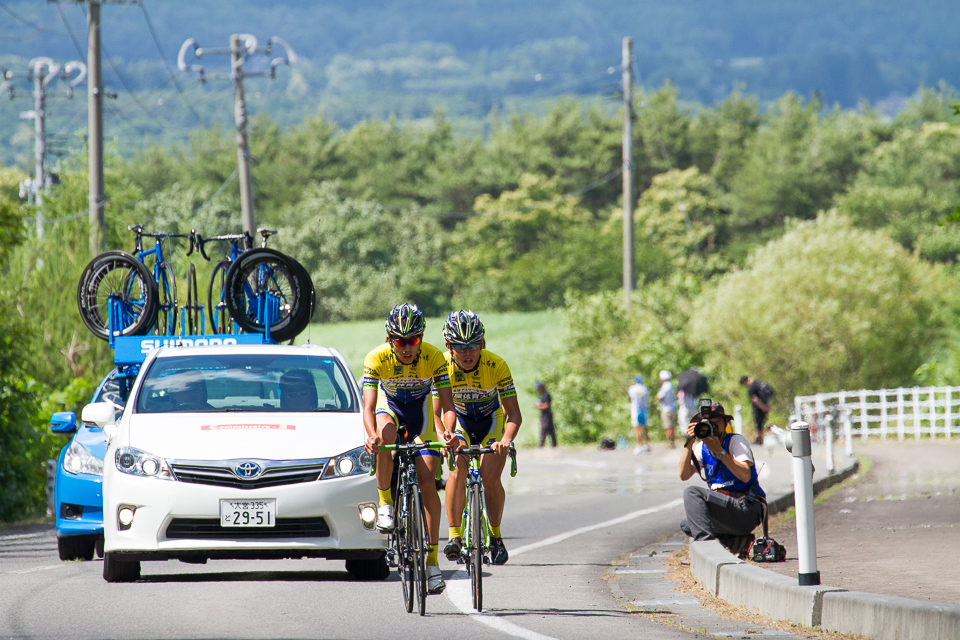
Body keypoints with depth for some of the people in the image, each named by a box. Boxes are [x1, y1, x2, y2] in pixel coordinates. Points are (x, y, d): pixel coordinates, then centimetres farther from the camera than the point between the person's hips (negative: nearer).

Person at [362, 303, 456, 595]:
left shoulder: (434, 358, -28)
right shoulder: (376, 359, -28)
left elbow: (447, 406, -30)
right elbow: (368, 407, -34)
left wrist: (448, 430, -51)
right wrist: (372, 435, -54)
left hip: (421, 408, 0)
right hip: (390, 405, 0)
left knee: (427, 482, -13)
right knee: (386, 432, -38)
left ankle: (432, 559, -8)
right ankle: (385, 503, -20)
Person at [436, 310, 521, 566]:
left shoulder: (496, 366, -29)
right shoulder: (442, 366, -26)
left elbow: (514, 414, -28)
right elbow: (436, 412, -23)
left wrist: (506, 440, -47)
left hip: (491, 420, -1)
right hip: (459, 420, 1)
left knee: (490, 478, -17)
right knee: (457, 470, -24)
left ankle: (495, 535, 5)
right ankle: (454, 536, -22)